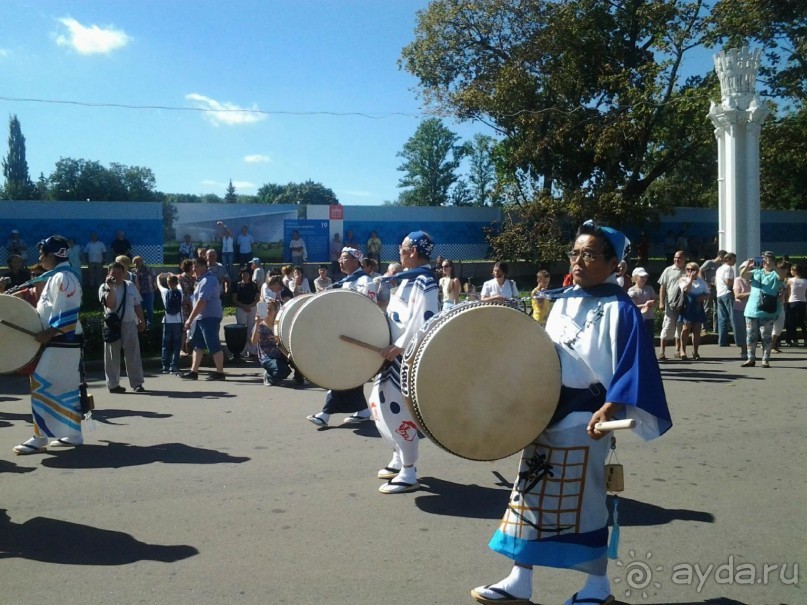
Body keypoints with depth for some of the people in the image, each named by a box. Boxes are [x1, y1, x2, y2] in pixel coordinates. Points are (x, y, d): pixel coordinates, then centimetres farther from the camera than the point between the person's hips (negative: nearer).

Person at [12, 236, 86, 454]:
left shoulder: (64, 277, -15)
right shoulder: (56, 276, 17)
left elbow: (68, 313, -23)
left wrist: (49, 333, -25)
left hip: (61, 342, -10)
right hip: (60, 341, 10)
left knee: (42, 386, -8)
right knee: (67, 388, 12)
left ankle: (39, 438, -4)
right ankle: (73, 434, 17)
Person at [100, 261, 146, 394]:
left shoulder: (130, 286, 8)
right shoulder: (105, 287, -3)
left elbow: (137, 305, 13)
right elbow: (110, 305, -17)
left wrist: (141, 321, 11)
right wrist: (111, 288, -21)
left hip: (130, 324, 3)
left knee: (133, 354, 3)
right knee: (112, 355, 5)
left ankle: (137, 383, 9)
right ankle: (113, 384, 14)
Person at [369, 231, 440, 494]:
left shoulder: (425, 282, -16)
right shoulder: (408, 277, 15)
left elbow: (424, 320, -26)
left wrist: (399, 346, -26)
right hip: (394, 353, 11)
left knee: (399, 410, -6)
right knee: (380, 405, 18)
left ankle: (409, 474, 5)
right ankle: (399, 458, 32)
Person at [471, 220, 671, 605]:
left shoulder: (619, 309, -10)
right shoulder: (562, 301, 11)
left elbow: (631, 364, -17)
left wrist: (610, 409, -28)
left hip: (583, 420, -7)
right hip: (546, 413, 7)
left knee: (583, 502, 3)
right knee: (530, 495, 11)